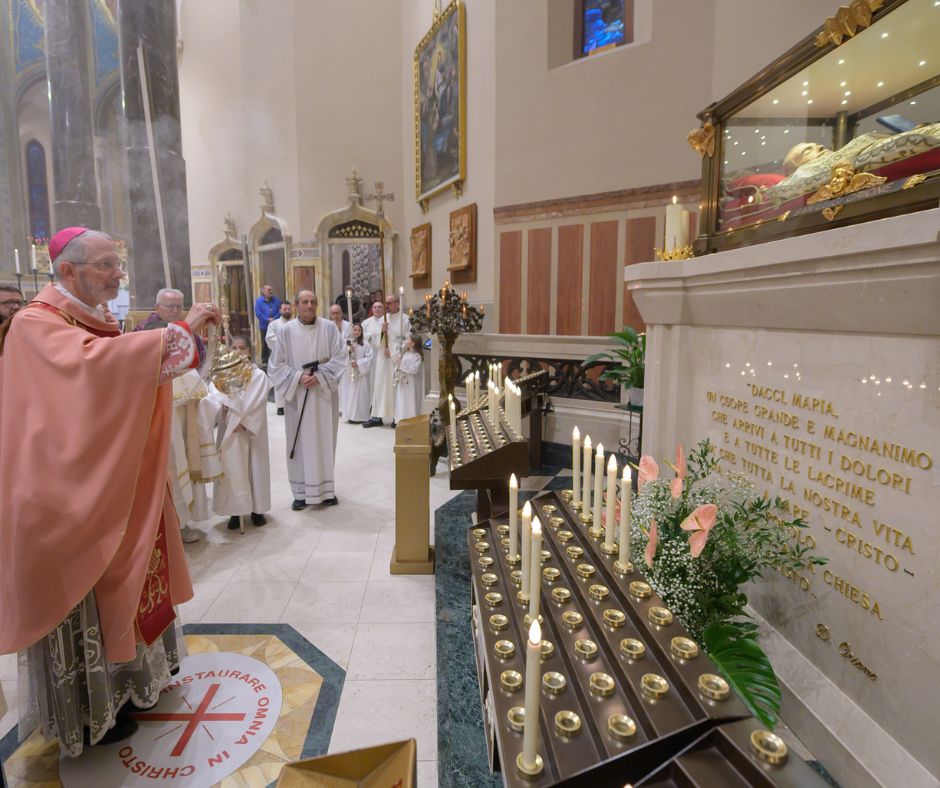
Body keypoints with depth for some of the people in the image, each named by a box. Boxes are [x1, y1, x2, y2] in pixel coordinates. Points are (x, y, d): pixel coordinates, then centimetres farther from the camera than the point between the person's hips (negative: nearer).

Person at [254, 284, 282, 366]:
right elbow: (258, 313, -10)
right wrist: (268, 319, -17)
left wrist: (274, 319, -16)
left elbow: (280, 310, -2)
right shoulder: (258, 300, -1)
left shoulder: (276, 300, 5)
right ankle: (264, 361, 13)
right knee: (265, 344, 6)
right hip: (264, 326, -1)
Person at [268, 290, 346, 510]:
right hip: (297, 395, -1)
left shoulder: (329, 328, -1)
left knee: (325, 440, 7)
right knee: (299, 442, 3)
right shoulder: (286, 331, -2)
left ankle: (326, 488, 18)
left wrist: (319, 377, -16)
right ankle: (301, 492, 12)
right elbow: (276, 365, -1)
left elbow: (339, 358, -3)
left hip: (324, 394, 1)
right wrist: (298, 377, -15)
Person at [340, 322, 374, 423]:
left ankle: (359, 416, 3)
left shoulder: (365, 344, -1)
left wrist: (358, 363, -15)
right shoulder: (346, 342, 4)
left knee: (359, 395, -3)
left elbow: (369, 358, -6)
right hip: (348, 373, 2)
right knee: (348, 394, 4)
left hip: (361, 374, -2)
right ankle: (350, 416, 12)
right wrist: (348, 352, -14)